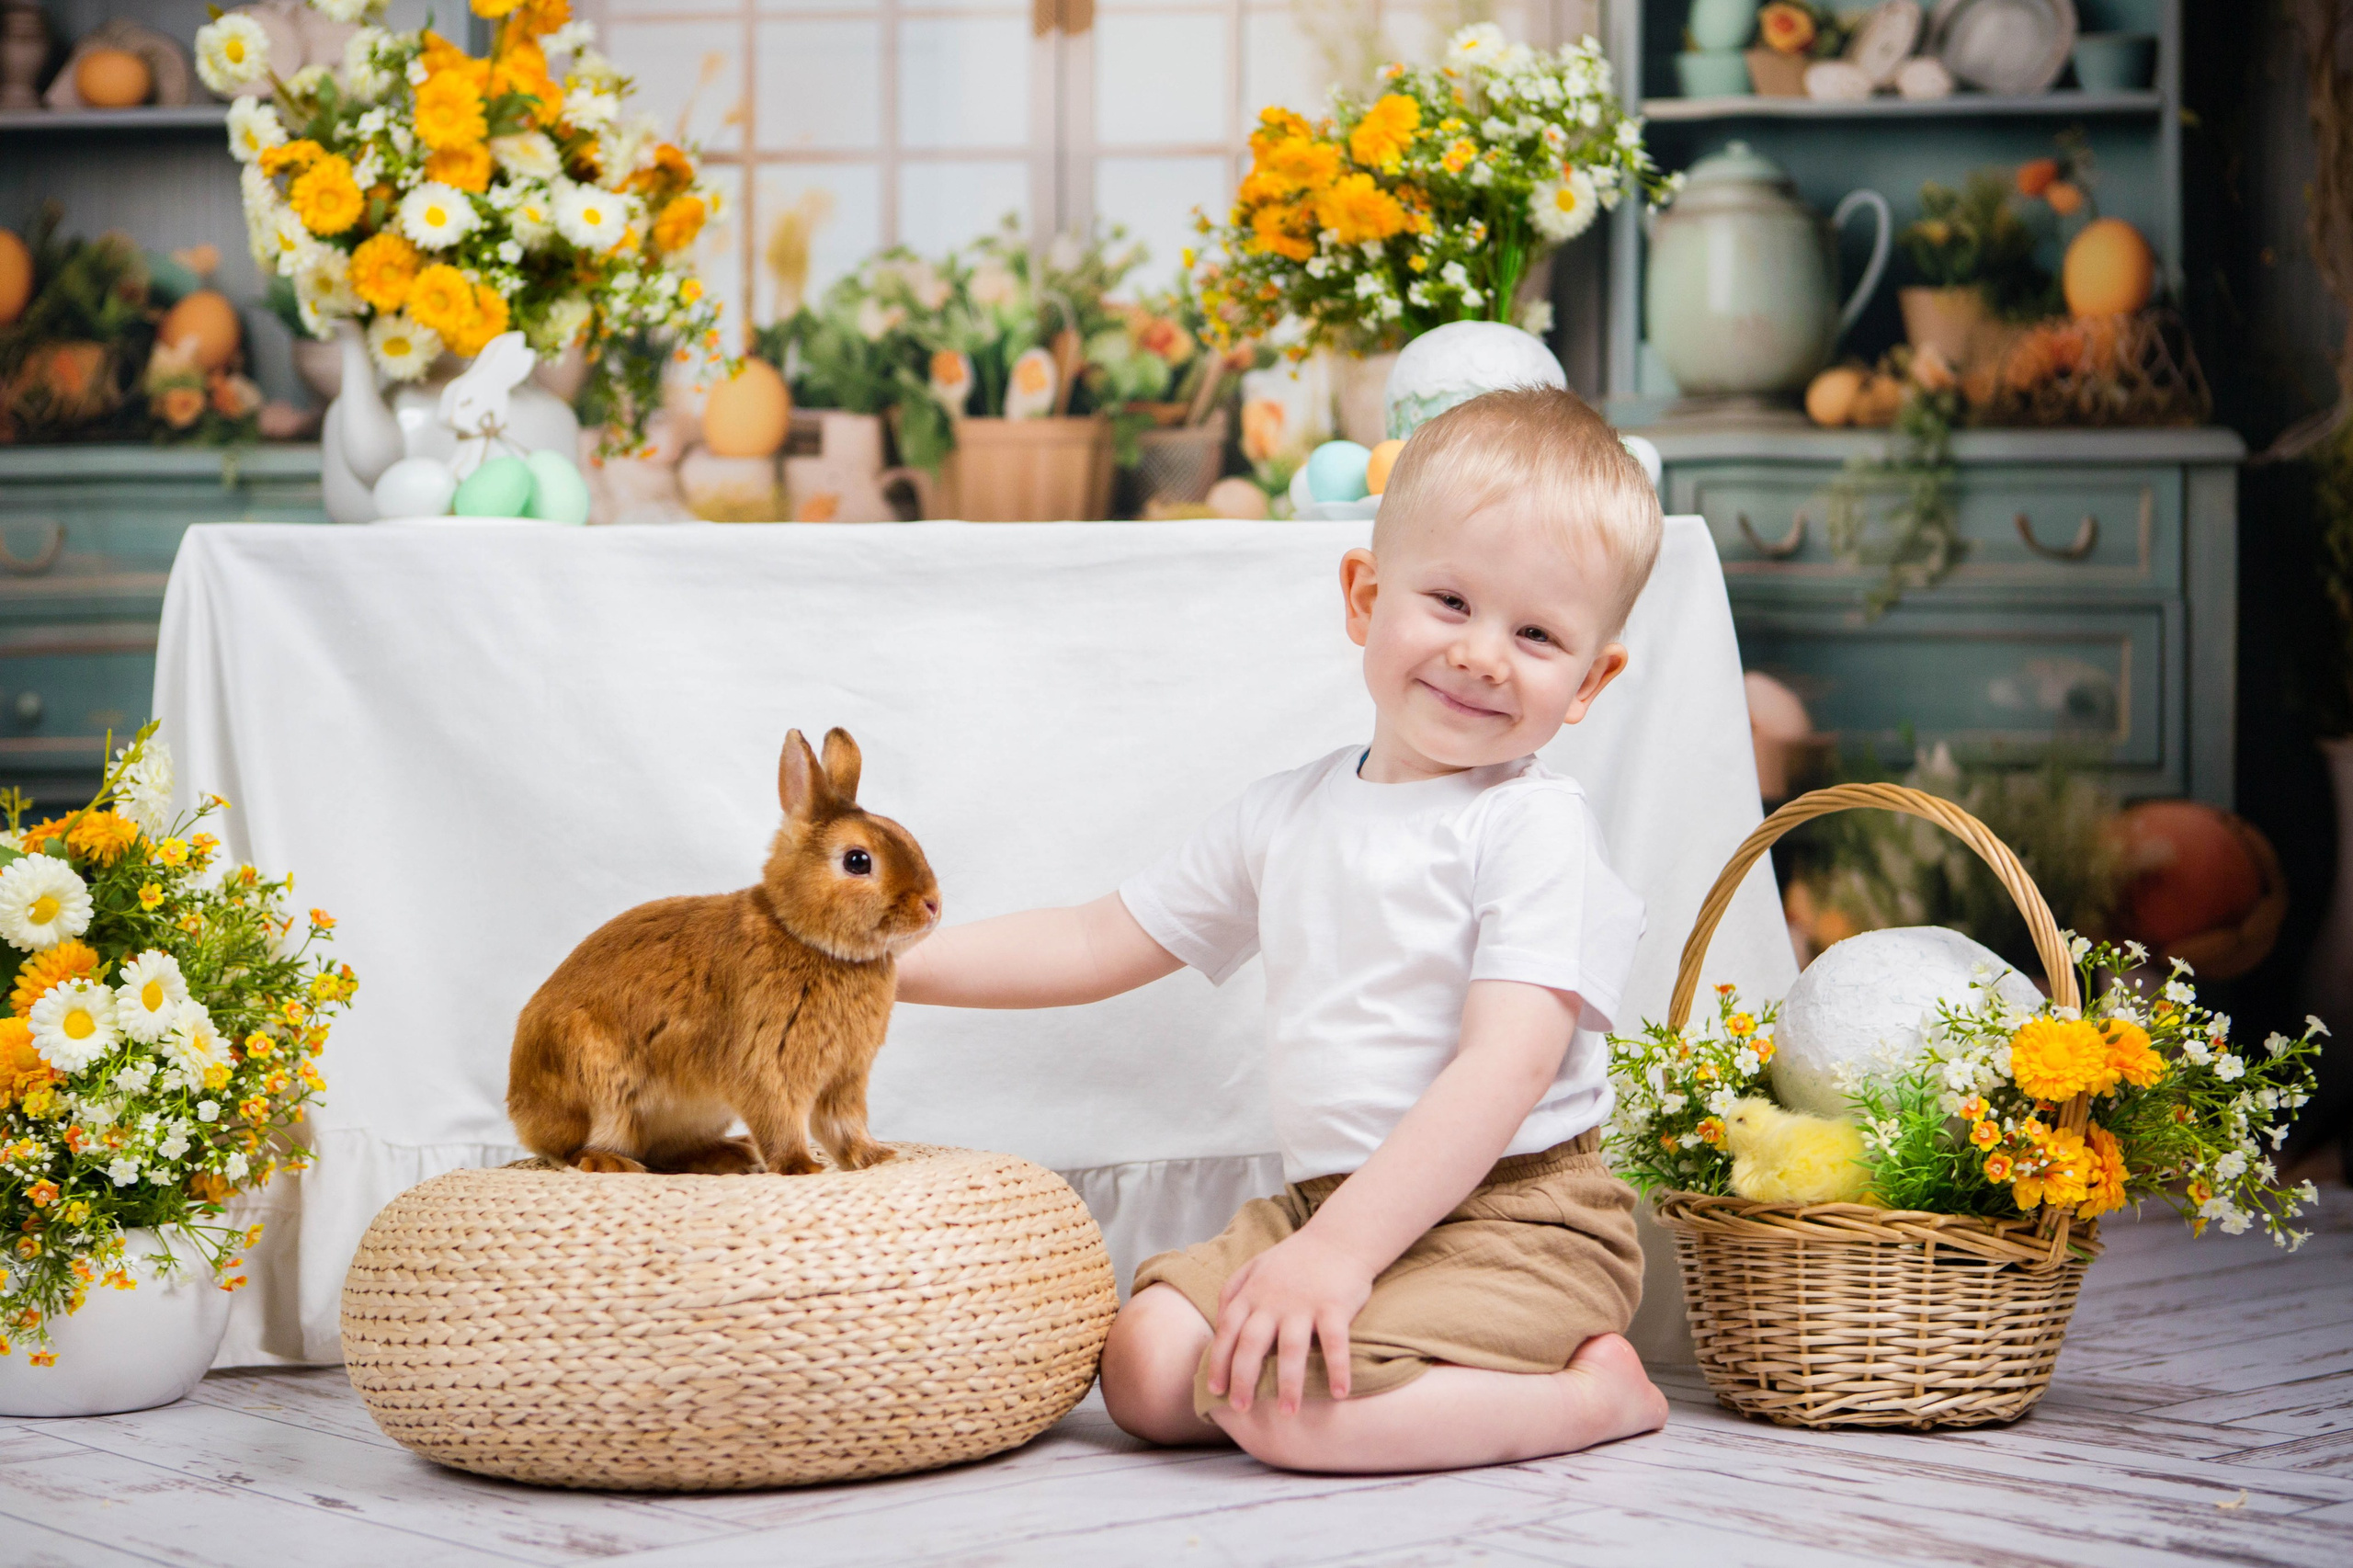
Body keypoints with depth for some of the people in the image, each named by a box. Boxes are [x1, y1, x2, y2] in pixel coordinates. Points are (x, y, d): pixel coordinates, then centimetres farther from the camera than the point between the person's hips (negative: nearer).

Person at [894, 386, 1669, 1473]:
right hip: (1322, 1199, 7)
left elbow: (1509, 1066, -22)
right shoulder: (1287, 816, 12)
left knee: (1289, 1407, -27)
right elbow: (1099, 943, 20)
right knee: (1144, 1370, -12)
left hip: (1511, 1214, -7)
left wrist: (1338, 1253, -29)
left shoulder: (1533, 828, -11)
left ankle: (1593, 1391, -8)